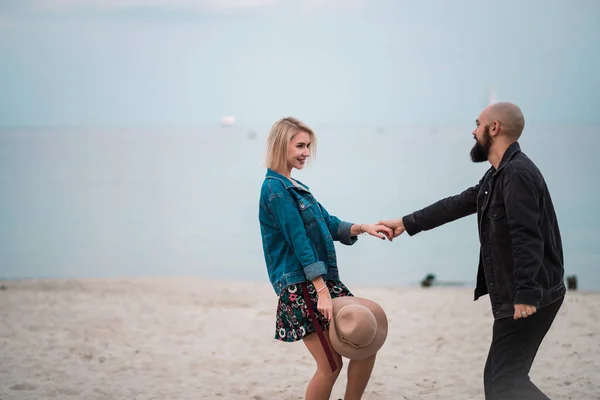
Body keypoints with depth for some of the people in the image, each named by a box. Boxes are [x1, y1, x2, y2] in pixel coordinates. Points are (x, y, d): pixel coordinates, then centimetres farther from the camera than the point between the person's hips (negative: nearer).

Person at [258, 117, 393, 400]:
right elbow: (299, 241, -17)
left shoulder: (294, 186, 17)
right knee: (331, 365, -6)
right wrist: (322, 291, -20)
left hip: (323, 279, 9)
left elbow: (329, 225, 14)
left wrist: (361, 228, -5)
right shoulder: (275, 188, -11)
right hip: (302, 285, -9)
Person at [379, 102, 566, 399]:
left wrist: (527, 293, -33)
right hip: (513, 296, 10)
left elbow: (527, 237, -26)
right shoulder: (497, 175, 16)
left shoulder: (517, 173, -17)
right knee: (498, 376, 14)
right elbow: (457, 205, 27)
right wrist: (406, 224, 32)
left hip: (529, 299, -10)